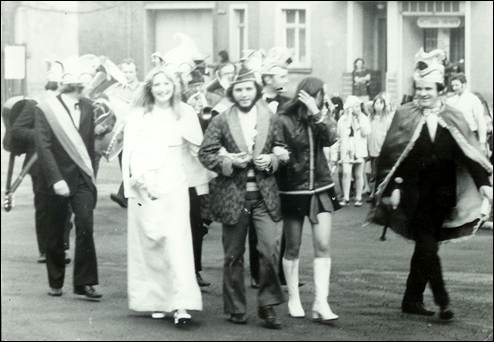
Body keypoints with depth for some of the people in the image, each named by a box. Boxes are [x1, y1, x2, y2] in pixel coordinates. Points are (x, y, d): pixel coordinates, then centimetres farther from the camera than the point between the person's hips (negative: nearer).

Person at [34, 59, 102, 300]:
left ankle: (84, 283, -8)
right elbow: (43, 147, -13)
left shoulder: (87, 107, 6)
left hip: (82, 177, 2)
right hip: (57, 178, -2)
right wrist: (56, 179, -21)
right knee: (55, 232, 8)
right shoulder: (45, 109, -7)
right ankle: (56, 283, 23)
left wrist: (91, 172, 6)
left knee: (85, 225, -12)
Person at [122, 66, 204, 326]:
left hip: (173, 188, -1)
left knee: (177, 243, -11)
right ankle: (156, 300, 12)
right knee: (148, 246, 3)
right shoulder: (138, 116, 6)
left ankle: (181, 305, -16)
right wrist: (137, 177, -12)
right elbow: (130, 150, 0)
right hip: (144, 188, 1)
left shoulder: (184, 114, 8)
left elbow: (198, 146, 11)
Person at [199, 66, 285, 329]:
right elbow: (205, 154, 1)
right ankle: (236, 309, 19)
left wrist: (271, 160, -7)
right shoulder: (221, 121, 0)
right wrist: (229, 162, -13)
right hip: (233, 196, -1)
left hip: (265, 195, 1)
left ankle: (268, 305, 2)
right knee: (233, 255, 7)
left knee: (271, 249, -11)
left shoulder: (271, 119, 6)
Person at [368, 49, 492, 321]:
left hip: (442, 196, 3)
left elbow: (470, 153, 2)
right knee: (427, 245, -10)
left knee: (425, 246, 9)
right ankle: (442, 301, -9)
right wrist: (393, 187, -12)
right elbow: (389, 155, -4)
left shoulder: (452, 119, 5)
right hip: (414, 194, -3)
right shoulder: (404, 116, -1)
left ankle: (412, 299, 21)